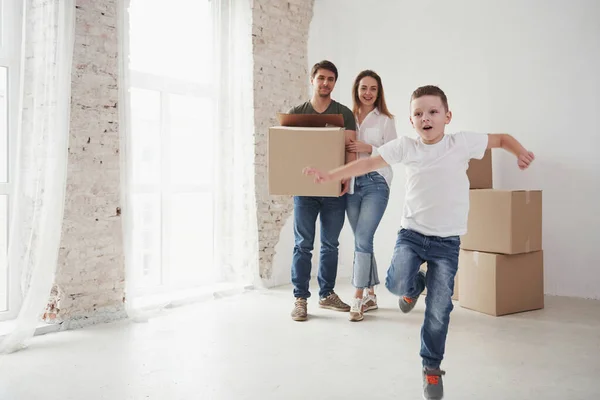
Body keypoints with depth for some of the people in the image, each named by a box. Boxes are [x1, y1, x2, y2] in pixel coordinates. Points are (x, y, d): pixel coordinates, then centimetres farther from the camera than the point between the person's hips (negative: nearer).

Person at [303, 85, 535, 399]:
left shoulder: (462, 142, -5)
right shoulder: (405, 146, -2)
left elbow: (502, 138, 7)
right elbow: (368, 163, 0)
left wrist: (520, 153, -11)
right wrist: (329, 176, -4)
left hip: (447, 240, -1)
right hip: (411, 232, 1)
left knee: (438, 310, 1)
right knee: (397, 284, -21)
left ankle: (432, 367, 25)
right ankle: (415, 285, 20)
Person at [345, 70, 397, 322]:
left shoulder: (385, 120, 1)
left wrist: (368, 148, -16)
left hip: (376, 183, -4)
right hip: (352, 183, 4)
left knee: (362, 240, -11)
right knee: (363, 241, 10)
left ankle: (358, 300, -3)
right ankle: (370, 295, 22)